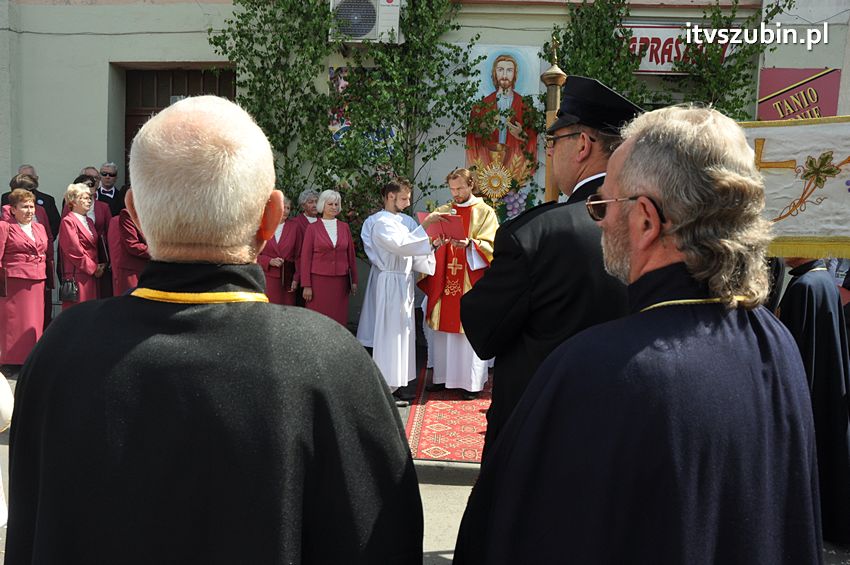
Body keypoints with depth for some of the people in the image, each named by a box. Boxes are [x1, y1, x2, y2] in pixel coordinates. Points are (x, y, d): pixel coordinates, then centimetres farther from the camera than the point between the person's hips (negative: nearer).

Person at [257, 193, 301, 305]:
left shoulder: (294, 227, 5)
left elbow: (298, 255, 5)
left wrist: (296, 279, 0)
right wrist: (270, 261, -9)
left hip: (287, 278, 1)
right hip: (267, 276, -1)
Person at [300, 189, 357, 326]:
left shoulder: (344, 227, 9)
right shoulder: (313, 228, 1)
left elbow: (351, 255, 12)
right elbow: (305, 257, -1)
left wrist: (354, 280, 9)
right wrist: (306, 285, -7)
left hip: (340, 282, 2)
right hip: (319, 280, -2)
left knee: (339, 319, 2)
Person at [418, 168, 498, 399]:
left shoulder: (485, 212, 2)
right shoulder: (442, 211, 13)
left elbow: (490, 246, -6)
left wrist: (469, 245, -23)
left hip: (471, 283, -4)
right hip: (444, 281, 4)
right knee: (444, 329, 7)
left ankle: (472, 382, 5)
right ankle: (443, 376, 18)